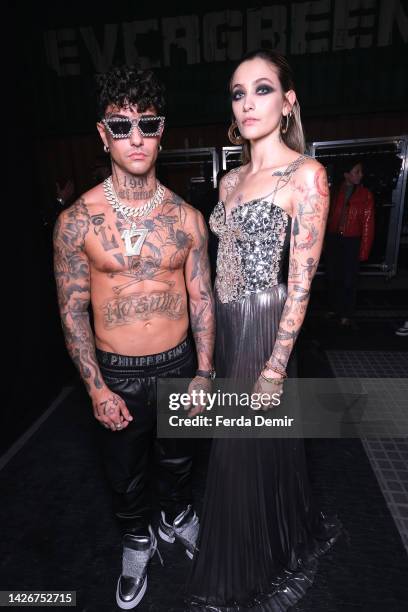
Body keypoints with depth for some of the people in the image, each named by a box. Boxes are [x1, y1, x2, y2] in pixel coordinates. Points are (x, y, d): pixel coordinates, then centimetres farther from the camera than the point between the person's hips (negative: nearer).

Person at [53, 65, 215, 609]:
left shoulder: (187, 217, -6)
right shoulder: (78, 220, -11)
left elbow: (202, 297, -1)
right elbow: (72, 310, -7)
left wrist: (204, 373, -2)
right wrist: (97, 388, -10)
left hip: (178, 365, 2)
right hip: (116, 373, -1)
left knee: (177, 458, 25)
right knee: (125, 472, 21)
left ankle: (178, 518, 57)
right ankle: (138, 539, 52)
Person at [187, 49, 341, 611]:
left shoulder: (305, 175, -10)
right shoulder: (232, 179, 12)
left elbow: (301, 282, -15)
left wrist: (275, 367, -17)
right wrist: (214, 344, 13)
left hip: (265, 328, -7)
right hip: (227, 327, 8)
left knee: (248, 452, 8)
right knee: (250, 444, 21)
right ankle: (291, 541, 51)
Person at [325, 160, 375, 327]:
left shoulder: (365, 195, -3)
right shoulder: (336, 191, 3)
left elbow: (368, 224, -6)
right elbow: (329, 216, 4)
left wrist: (364, 250, -10)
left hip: (352, 241, -3)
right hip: (333, 239, 3)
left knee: (349, 279, 0)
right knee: (333, 277, 12)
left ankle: (346, 315, 12)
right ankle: (334, 308, 29)